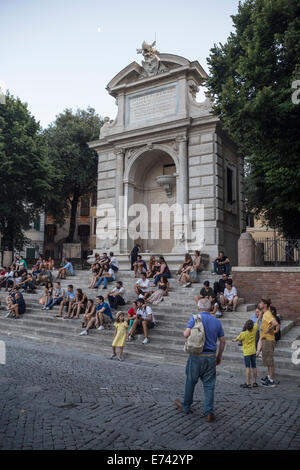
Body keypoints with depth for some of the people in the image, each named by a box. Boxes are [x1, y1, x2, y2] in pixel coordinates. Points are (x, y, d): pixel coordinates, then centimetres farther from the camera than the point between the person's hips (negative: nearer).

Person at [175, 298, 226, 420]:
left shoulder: (195, 318, -9)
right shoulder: (217, 321, 4)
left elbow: (186, 334, -20)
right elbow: (222, 341, 7)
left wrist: (185, 333, 3)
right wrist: (219, 356, 17)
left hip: (196, 356, -3)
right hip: (211, 357, 3)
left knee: (190, 382, 13)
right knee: (209, 385, 9)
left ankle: (185, 406, 30)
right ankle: (209, 412, 7)